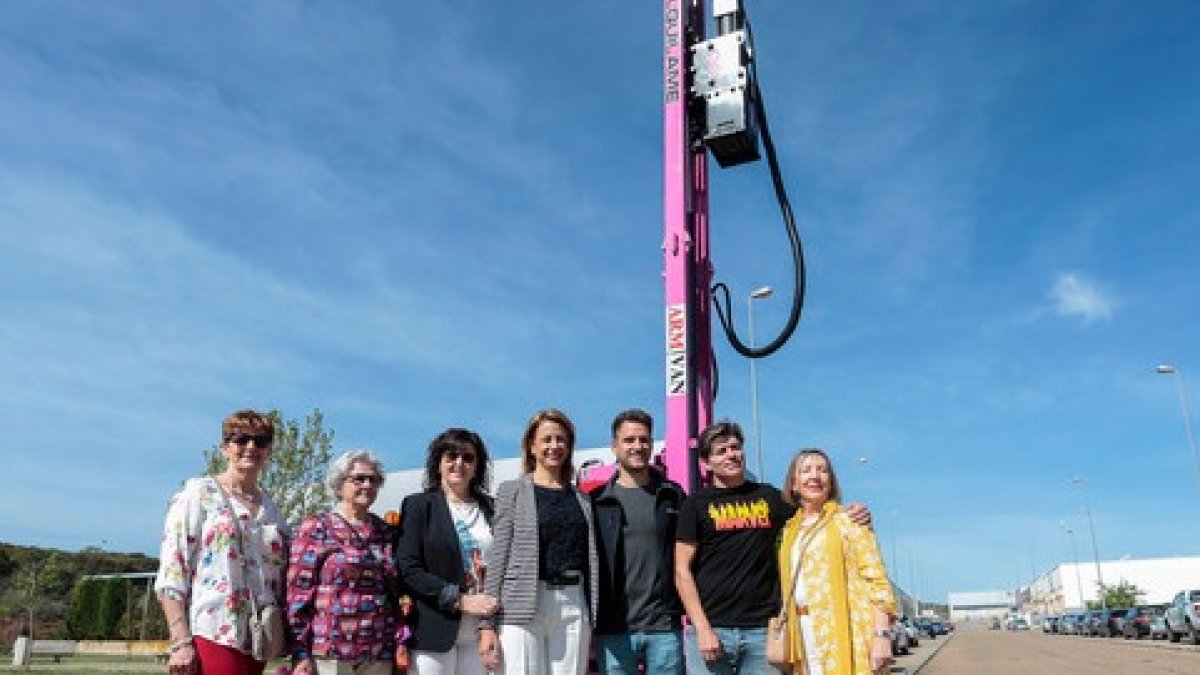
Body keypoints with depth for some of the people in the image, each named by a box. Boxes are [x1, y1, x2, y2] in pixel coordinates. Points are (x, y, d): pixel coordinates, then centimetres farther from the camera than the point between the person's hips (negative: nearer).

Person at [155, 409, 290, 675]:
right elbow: (170, 576, -5)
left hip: (257, 642, 5)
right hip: (212, 635, -5)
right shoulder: (198, 495, 2)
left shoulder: (272, 510, 17)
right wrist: (180, 641, -13)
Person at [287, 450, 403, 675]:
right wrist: (301, 654, -9)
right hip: (329, 653, -4)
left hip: (379, 656, 4)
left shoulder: (385, 532, 13)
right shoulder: (314, 529, 1)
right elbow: (298, 593, -4)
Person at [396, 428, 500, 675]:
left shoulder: (490, 508, 13)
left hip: (479, 635, 3)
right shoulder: (418, 505, 3)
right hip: (433, 634, -3)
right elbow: (408, 569, -6)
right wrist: (459, 600, -15)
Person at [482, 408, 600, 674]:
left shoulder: (581, 498, 15)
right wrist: (488, 625, -6)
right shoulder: (512, 491, 6)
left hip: (574, 607, 3)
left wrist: (593, 621, 6)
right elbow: (497, 557, 1)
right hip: (522, 609, -3)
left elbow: (591, 562, 13)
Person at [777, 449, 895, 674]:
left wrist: (882, 635, -15)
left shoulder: (848, 521, 2)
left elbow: (876, 580, -5)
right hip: (806, 637, 5)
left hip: (847, 635, -5)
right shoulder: (789, 530, 16)